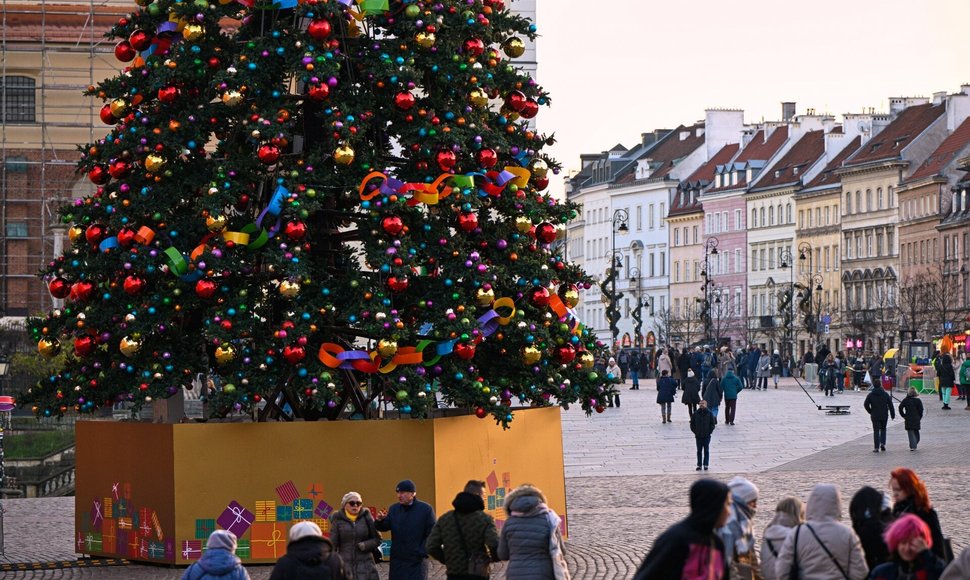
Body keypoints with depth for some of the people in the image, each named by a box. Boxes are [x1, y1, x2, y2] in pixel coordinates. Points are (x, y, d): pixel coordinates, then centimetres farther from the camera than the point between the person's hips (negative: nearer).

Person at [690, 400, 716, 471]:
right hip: (698, 436, 1)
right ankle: (699, 465, 10)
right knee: (699, 451, 6)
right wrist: (695, 432, -1)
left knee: (706, 451, 5)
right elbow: (692, 424, 7)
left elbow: (713, 424, 1)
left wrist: (709, 432, -6)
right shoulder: (696, 413, 0)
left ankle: (706, 465, 10)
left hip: (707, 436, -1)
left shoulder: (709, 413, -3)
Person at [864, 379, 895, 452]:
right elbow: (890, 405, 1)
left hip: (875, 416, -1)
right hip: (884, 416, 1)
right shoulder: (885, 394, 0)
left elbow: (866, 405, -4)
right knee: (883, 429, 19)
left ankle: (876, 447, -4)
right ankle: (882, 443, 3)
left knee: (876, 431, 2)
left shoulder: (870, 395, -4)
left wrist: (871, 412, 11)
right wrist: (893, 415, 6)